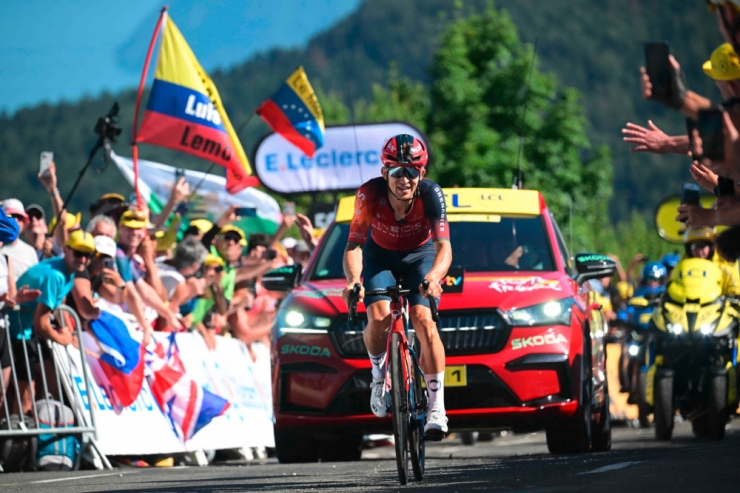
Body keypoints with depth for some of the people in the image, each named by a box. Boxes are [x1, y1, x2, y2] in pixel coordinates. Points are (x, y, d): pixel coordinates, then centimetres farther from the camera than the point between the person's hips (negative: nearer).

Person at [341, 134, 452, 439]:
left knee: (424, 320, -22)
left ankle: (437, 408, -14)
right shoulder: (370, 194, -31)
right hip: (380, 256, 1)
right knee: (379, 319, -23)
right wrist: (353, 281, -53)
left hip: (420, 256, -1)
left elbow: (443, 246, -40)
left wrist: (433, 277, -61)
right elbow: (353, 245, -33)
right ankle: (379, 374, 10)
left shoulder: (430, 194, -32)